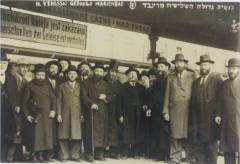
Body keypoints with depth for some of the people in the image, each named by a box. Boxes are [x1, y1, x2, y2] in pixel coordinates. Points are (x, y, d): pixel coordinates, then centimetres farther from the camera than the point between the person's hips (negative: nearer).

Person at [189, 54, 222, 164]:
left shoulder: (217, 79, 0)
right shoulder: (196, 82, 17)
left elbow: (220, 98, -6)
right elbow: (193, 100, 13)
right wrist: (192, 117, 6)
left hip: (211, 117, -5)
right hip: (198, 117, 5)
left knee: (211, 141, 1)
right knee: (198, 142, 5)